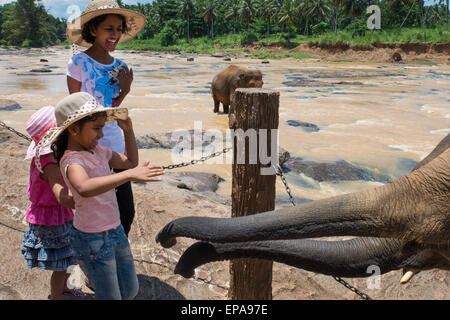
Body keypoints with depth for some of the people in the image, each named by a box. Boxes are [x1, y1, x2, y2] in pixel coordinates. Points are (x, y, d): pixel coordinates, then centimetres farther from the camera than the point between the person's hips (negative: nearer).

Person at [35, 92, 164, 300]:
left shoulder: (97, 151, 3)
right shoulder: (71, 160, -23)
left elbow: (130, 162, 18)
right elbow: (84, 188, -46)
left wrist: (128, 131, 5)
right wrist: (129, 175, -53)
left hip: (116, 232, 8)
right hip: (92, 241, -8)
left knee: (130, 291, 21)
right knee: (111, 297, 7)